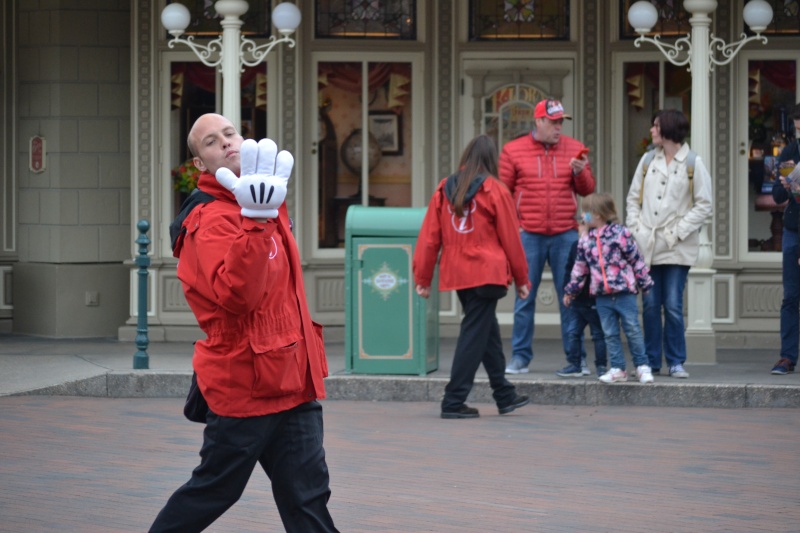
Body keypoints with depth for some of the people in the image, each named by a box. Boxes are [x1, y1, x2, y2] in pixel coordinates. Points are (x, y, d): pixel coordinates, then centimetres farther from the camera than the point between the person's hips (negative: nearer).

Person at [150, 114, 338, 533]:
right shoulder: (213, 221, -15)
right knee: (213, 491, 6)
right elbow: (235, 295, -33)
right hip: (245, 384, -7)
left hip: (292, 383, 7)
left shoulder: (268, 207, 12)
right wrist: (254, 221, -38)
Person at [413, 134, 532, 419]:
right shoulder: (494, 190, -6)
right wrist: (521, 279, 9)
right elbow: (510, 238, -1)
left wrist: (423, 277, 11)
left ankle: (505, 395, 26)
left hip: (456, 275, 5)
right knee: (475, 335, -1)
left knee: (487, 331, 17)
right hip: (486, 273, -5)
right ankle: (454, 402, -3)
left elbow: (429, 236, 6)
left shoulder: (444, 189, 6)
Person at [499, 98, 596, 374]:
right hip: (529, 235, -1)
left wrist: (579, 172, -9)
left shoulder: (574, 149, 9)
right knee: (524, 297, 2)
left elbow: (587, 190, 11)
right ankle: (520, 356, 8)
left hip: (565, 235, 1)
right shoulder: (513, 151, 4)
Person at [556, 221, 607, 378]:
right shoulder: (576, 246, 6)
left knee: (598, 334, 4)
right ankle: (574, 365, 15)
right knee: (572, 332, 8)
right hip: (576, 299, 6)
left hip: (594, 300, -6)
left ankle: (601, 365, 12)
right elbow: (569, 269, 14)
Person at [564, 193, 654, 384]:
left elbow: (636, 260, -4)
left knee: (633, 330, 0)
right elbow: (580, 268, 17)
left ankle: (642, 366, 9)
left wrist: (645, 284, -1)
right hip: (602, 296, 5)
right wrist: (571, 291, 19)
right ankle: (617, 368, 13)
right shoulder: (585, 241, 7)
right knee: (610, 334, 7)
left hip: (625, 292, -5)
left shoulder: (621, 233, -8)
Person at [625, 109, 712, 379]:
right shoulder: (648, 160, 11)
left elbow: (703, 206, -3)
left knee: (673, 305, -5)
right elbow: (633, 198, 14)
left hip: (677, 248, -4)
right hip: (647, 245, 4)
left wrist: (677, 232, -10)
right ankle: (651, 361, 11)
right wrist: (635, 229, 0)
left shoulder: (693, 163, -2)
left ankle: (676, 361, 3)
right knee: (650, 304, 4)